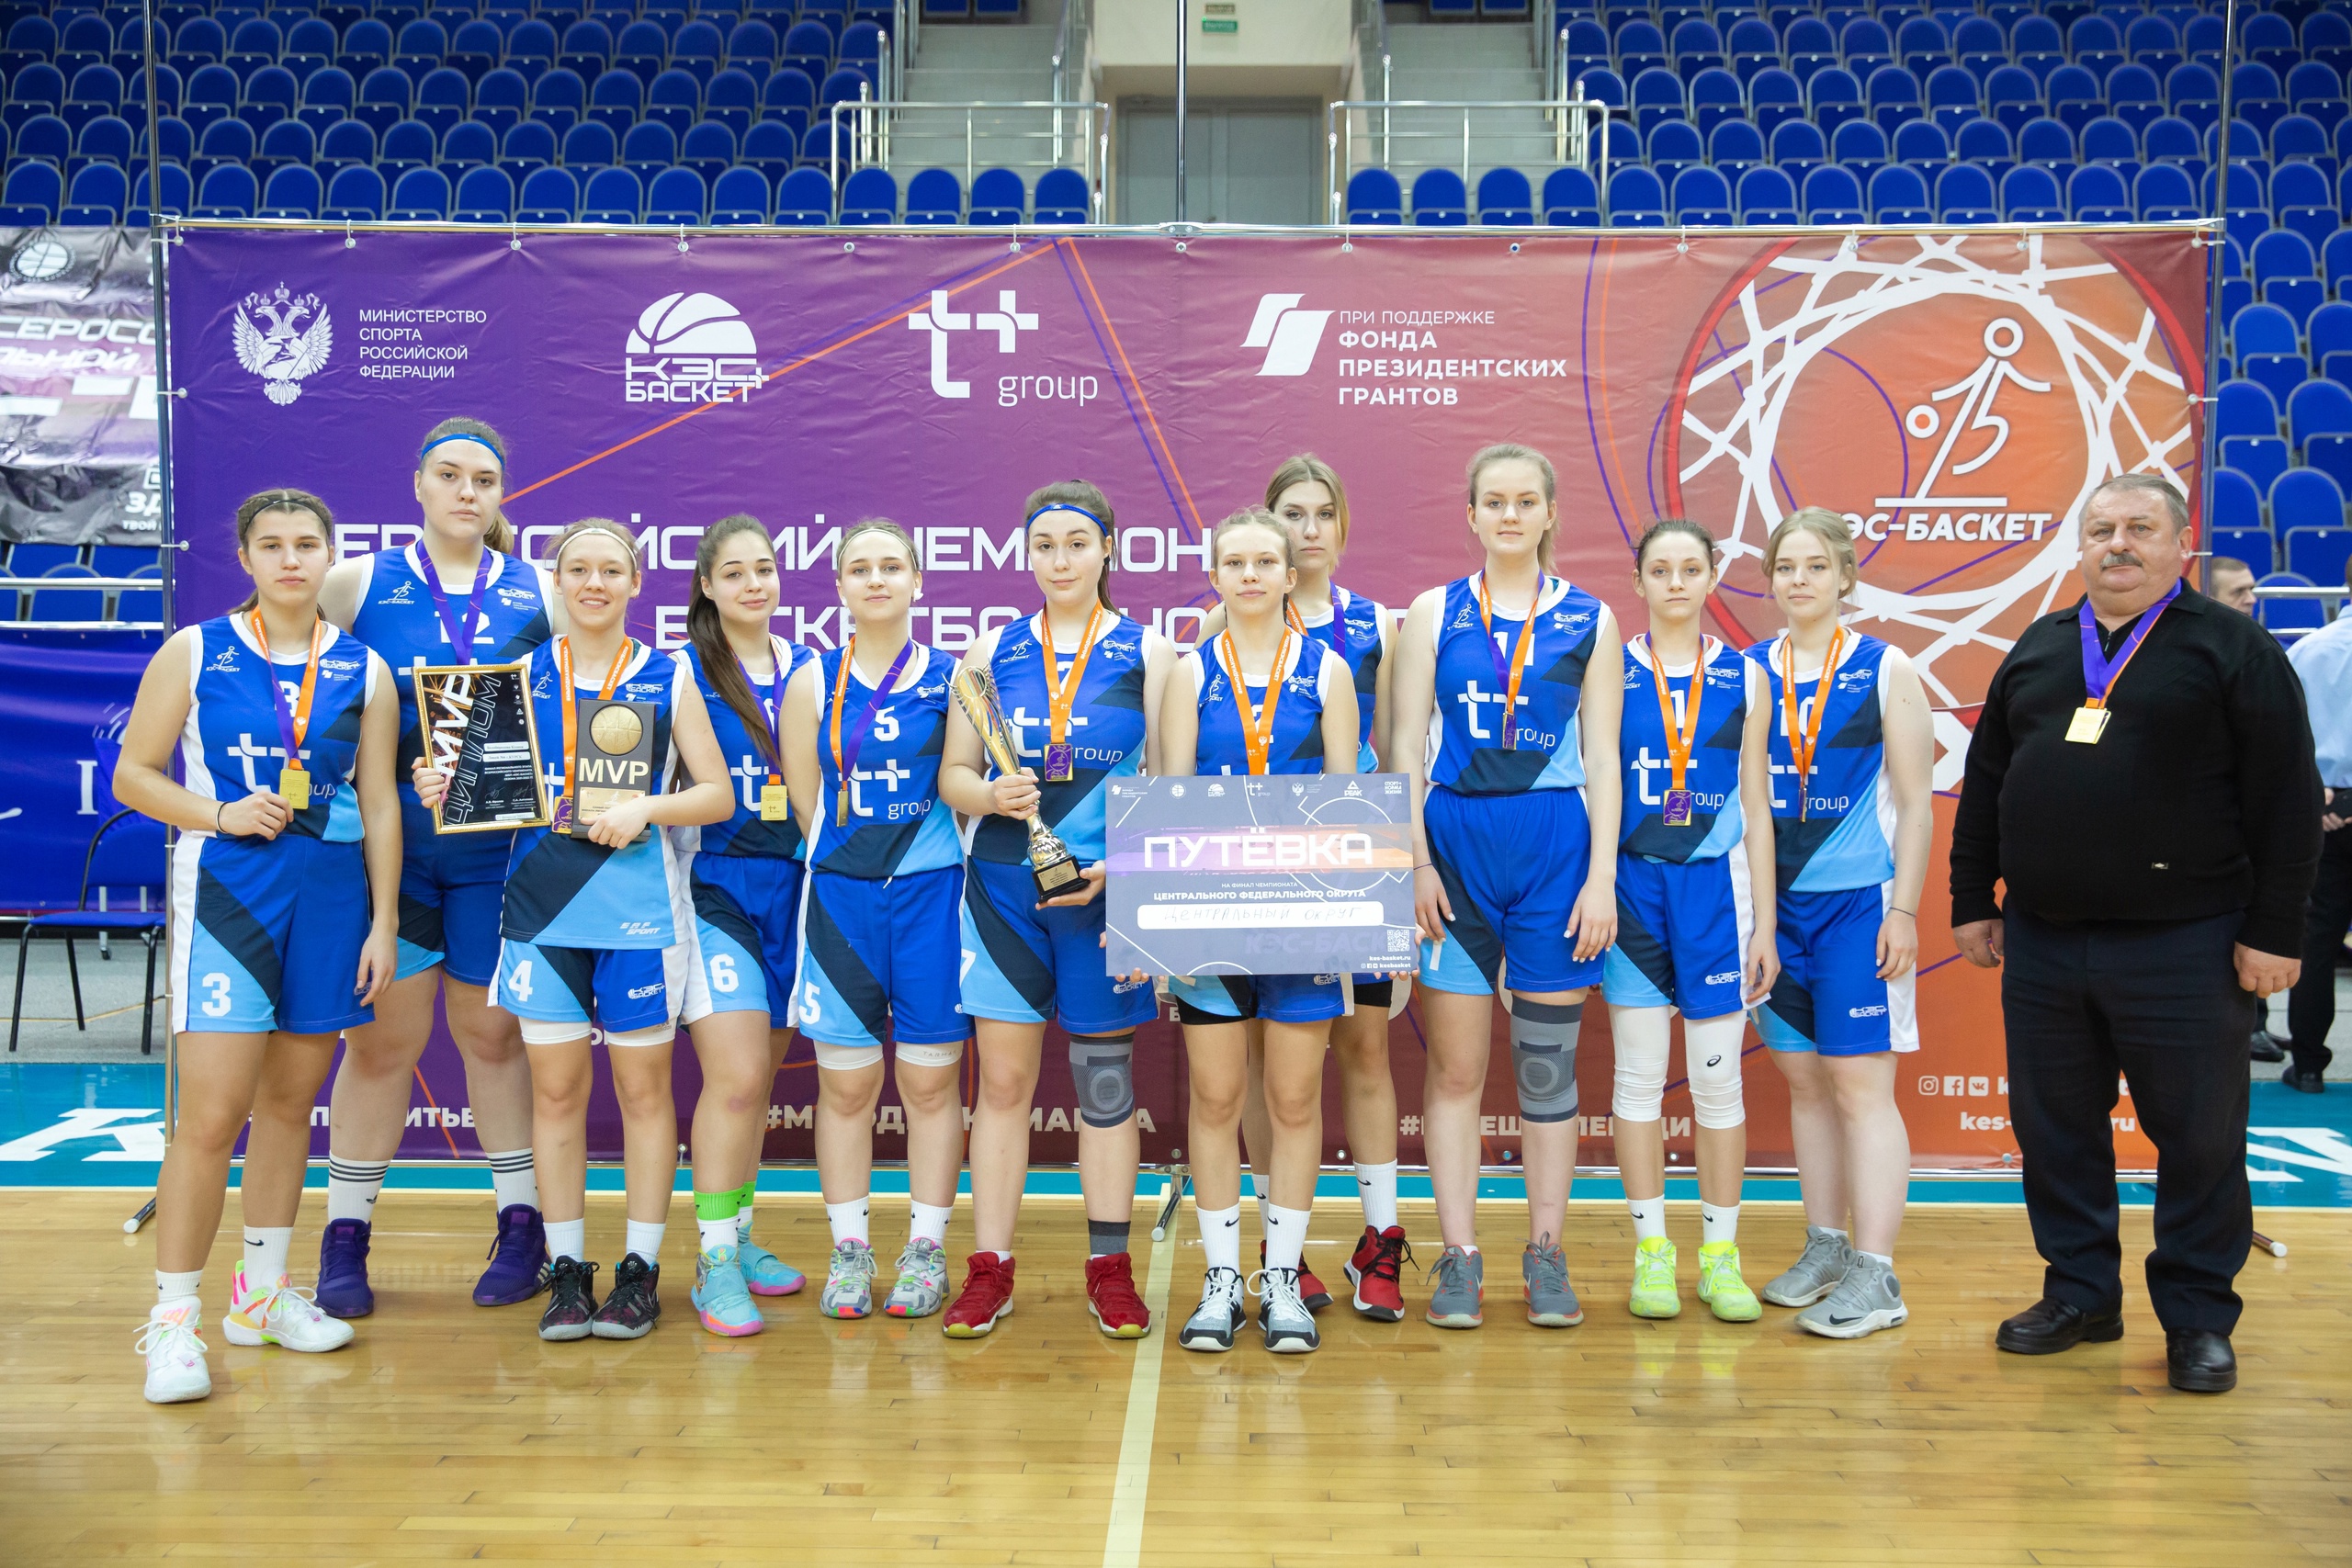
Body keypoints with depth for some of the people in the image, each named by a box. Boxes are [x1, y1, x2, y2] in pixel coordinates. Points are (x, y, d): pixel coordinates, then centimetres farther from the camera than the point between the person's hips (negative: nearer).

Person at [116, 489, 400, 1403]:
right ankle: (173, 1318, 3)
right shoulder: (193, 653, 2)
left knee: (291, 1101, 12)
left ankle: (262, 1290, 26)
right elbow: (132, 774, 3)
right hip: (226, 891, -3)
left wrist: (384, 921, 4)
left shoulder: (362, 671, 6)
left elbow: (380, 807, 7)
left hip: (331, 898, 3)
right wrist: (218, 815, -13)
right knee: (213, 1114, -9)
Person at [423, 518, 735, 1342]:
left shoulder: (669, 678, 4)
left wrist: (646, 808, -13)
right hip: (543, 907, 2)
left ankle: (640, 1271, 15)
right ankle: (567, 1272, 17)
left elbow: (717, 794, 3)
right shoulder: (524, 675, 8)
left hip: (639, 908, -1)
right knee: (556, 1089, 5)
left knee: (643, 1088, 4)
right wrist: (446, 789, -8)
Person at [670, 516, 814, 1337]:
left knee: (756, 1078, 12)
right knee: (737, 1076, -13)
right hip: (715, 885, -4)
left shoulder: (807, 670, 11)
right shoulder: (681, 672, 0)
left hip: (790, 885, 4)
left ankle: (738, 1237, 25)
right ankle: (715, 1263, -2)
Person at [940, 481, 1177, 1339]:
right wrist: (992, 795, -14)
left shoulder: (1148, 651, 3)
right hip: (1003, 887, 2)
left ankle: (1109, 1269, 17)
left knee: (1104, 1079, 6)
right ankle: (989, 1268, 13)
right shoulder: (990, 651, 8)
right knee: (1002, 1081, 4)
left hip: (1104, 889, -1)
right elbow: (952, 774, 8)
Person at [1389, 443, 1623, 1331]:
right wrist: (1417, 864, -5)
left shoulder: (1588, 620, 7)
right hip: (1455, 839, 0)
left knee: (1548, 1065, 6)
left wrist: (1602, 874, -3)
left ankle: (1546, 1256, 17)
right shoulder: (1434, 613, 6)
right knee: (1455, 1067, 2)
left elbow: (1602, 756, 5)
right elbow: (1405, 748, 3)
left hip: (1556, 843, 0)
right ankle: (1460, 1258, 12)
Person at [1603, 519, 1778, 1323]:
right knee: (1639, 1070, 3)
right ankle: (1651, 1250, 13)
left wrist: (1765, 922, 4)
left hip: (1716, 882, 1)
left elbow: (1756, 806, 7)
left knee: (1718, 1076, 3)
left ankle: (1720, 1253, 15)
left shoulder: (1743, 678, 7)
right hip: (1630, 880, -1)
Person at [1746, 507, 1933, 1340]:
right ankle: (1825, 1248, 23)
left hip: (1859, 898, -4)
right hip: (1774, 900, 4)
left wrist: (1904, 910, -8)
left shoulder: (1885, 670, -1)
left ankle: (1875, 1277, 2)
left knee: (1860, 1082, -4)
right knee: (1804, 1080, 10)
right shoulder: (1749, 671, 7)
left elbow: (1915, 804, -1)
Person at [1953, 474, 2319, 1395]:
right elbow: (1985, 783, 16)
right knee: (2055, 1129, 11)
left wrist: (2274, 931, -10)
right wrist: (1971, 900, 12)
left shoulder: (2233, 650, -2)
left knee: (2198, 1137, 4)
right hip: (2041, 942, 5)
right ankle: (2080, 1294, 25)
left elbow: (2288, 799, -5)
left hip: (2182, 945, -4)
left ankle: (2199, 1318, 18)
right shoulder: (2036, 650, 13)